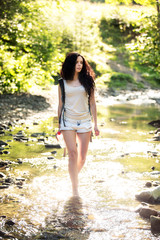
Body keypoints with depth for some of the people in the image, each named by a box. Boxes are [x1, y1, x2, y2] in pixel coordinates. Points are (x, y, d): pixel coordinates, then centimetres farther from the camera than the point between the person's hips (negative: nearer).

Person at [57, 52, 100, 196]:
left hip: (84, 121, 1)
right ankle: (75, 188, -5)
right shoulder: (63, 83, 5)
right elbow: (60, 105, 10)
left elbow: (92, 103, 7)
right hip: (68, 121, -1)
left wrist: (95, 124, 4)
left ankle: (75, 176, 32)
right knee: (73, 154, -12)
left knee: (82, 157, 3)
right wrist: (58, 126, 9)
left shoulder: (87, 81, 5)